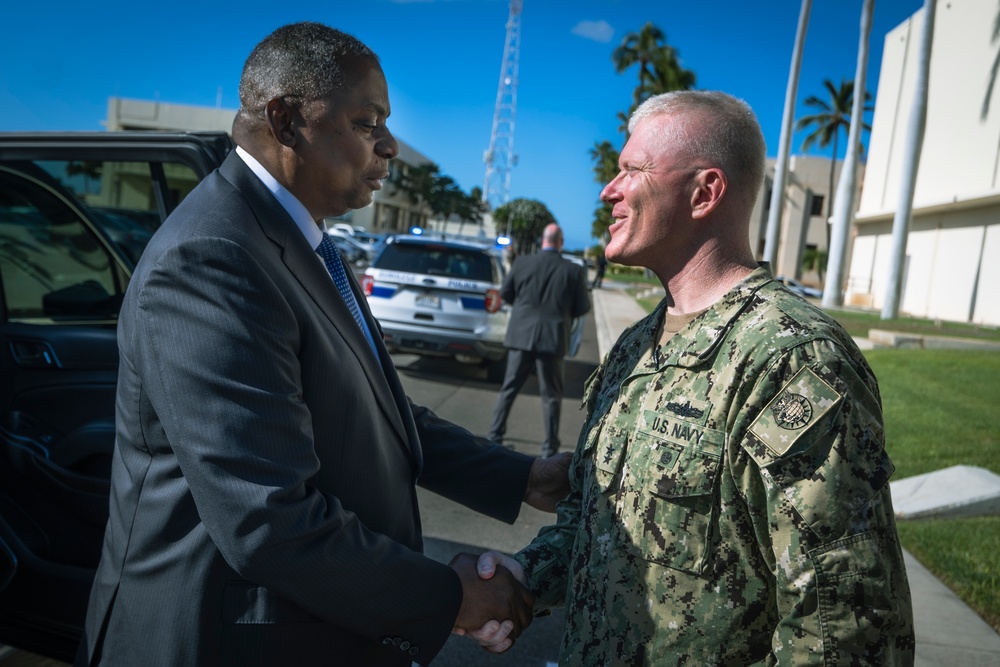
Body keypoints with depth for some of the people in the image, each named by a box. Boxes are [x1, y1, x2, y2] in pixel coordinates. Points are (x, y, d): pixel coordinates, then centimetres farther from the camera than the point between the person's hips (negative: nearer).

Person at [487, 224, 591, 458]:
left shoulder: (522, 263, -3)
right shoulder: (573, 270, -7)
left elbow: (505, 293, 7)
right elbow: (582, 307, -2)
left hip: (521, 335, 1)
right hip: (552, 339, -1)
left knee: (509, 388, 14)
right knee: (551, 395, 9)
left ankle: (494, 436, 17)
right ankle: (550, 447, 13)